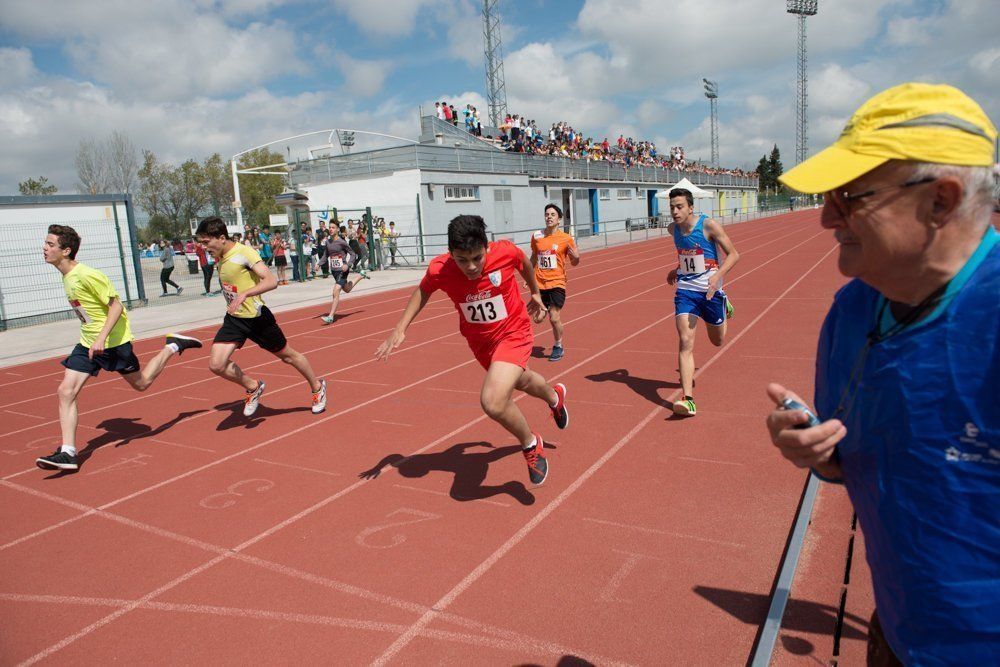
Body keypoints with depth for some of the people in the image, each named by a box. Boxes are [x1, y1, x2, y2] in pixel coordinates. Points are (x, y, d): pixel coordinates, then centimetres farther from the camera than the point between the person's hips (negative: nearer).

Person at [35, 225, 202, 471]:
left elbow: (116, 305, -21)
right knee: (66, 391, -4)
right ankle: (68, 452, -2)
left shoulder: (86, 275, -22)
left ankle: (173, 346, 28)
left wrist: (101, 338, -29)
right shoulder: (67, 276, 5)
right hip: (88, 342, 8)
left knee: (141, 383, 10)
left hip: (113, 341, -8)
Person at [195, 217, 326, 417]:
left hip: (257, 317, -6)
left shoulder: (244, 252, -21)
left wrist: (245, 294, -43)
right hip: (233, 318, 6)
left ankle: (318, 387, 35)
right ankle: (253, 387, 15)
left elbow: (271, 281, -31)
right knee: (216, 364, -10)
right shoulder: (220, 257, 4)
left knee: (288, 356, 11)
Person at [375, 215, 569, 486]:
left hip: (513, 332, -4)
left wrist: (535, 293, 12)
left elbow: (524, 263, -2)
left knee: (492, 402, -25)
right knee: (521, 382, 30)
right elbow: (423, 291, 0)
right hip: (480, 341, 4)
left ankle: (531, 444, 6)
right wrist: (400, 328, -7)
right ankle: (554, 396, 67)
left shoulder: (505, 252, -28)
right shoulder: (439, 269, -24)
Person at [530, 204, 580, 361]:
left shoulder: (566, 239, -5)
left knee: (554, 317, -8)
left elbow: (575, 262, 3)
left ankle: (558, 346, 14)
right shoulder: (536, 236, 3)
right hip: (539, 283, 4)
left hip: (557, 282, -3)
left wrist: (575, 257, -20)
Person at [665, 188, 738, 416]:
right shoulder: (673, 228, 0)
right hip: (685, 290, 2)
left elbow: (733, 254, -13)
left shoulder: (709, 225, -15)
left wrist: (717, 276, -27)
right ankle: (688, 399, -19)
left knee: (718, 341, 19)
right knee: (685, 343, -15)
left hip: (710, 290, -2)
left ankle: (724, 304, 53)